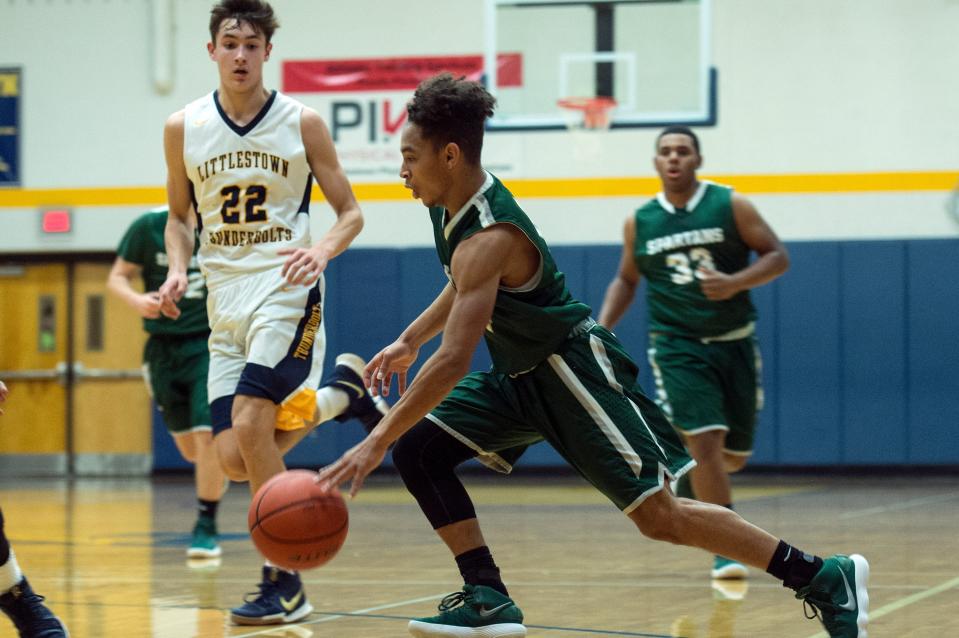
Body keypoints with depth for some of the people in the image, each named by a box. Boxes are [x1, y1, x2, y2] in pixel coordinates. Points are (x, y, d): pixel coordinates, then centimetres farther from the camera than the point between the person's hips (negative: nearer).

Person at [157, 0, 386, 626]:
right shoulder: (183, 129, 4)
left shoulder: (302, 123, -3)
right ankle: (341, 390, 22)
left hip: (286, 291, -4)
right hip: (226, 303, 4)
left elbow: (351, 212, 2)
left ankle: (284, 583, -9)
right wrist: (178, 268, -3)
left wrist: (322, 249, -19)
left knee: (249, 420, -21)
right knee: (235, 458, -4)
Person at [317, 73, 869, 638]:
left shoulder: (487, 239, -30)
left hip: (574, 368, -10)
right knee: (417, 449, -3)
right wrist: (409, 342, 19)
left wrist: (376, 443, -36)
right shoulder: (456, 202, 0)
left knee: (660, 516, -10)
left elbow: (452, 363, -37)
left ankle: (825, 579, -1)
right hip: (520, 374, 10)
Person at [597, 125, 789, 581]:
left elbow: (777, 256, -4)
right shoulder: (640, 222, 3)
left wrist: (734, 283, -21)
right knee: (705, 440, -19)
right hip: (677, 346, -1)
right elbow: (626, 279, 17)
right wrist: (603, 327, 2)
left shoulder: (731, 206, -3)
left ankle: (687, 479, 44)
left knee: (734, 456, 9)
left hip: (733, 344, 1)